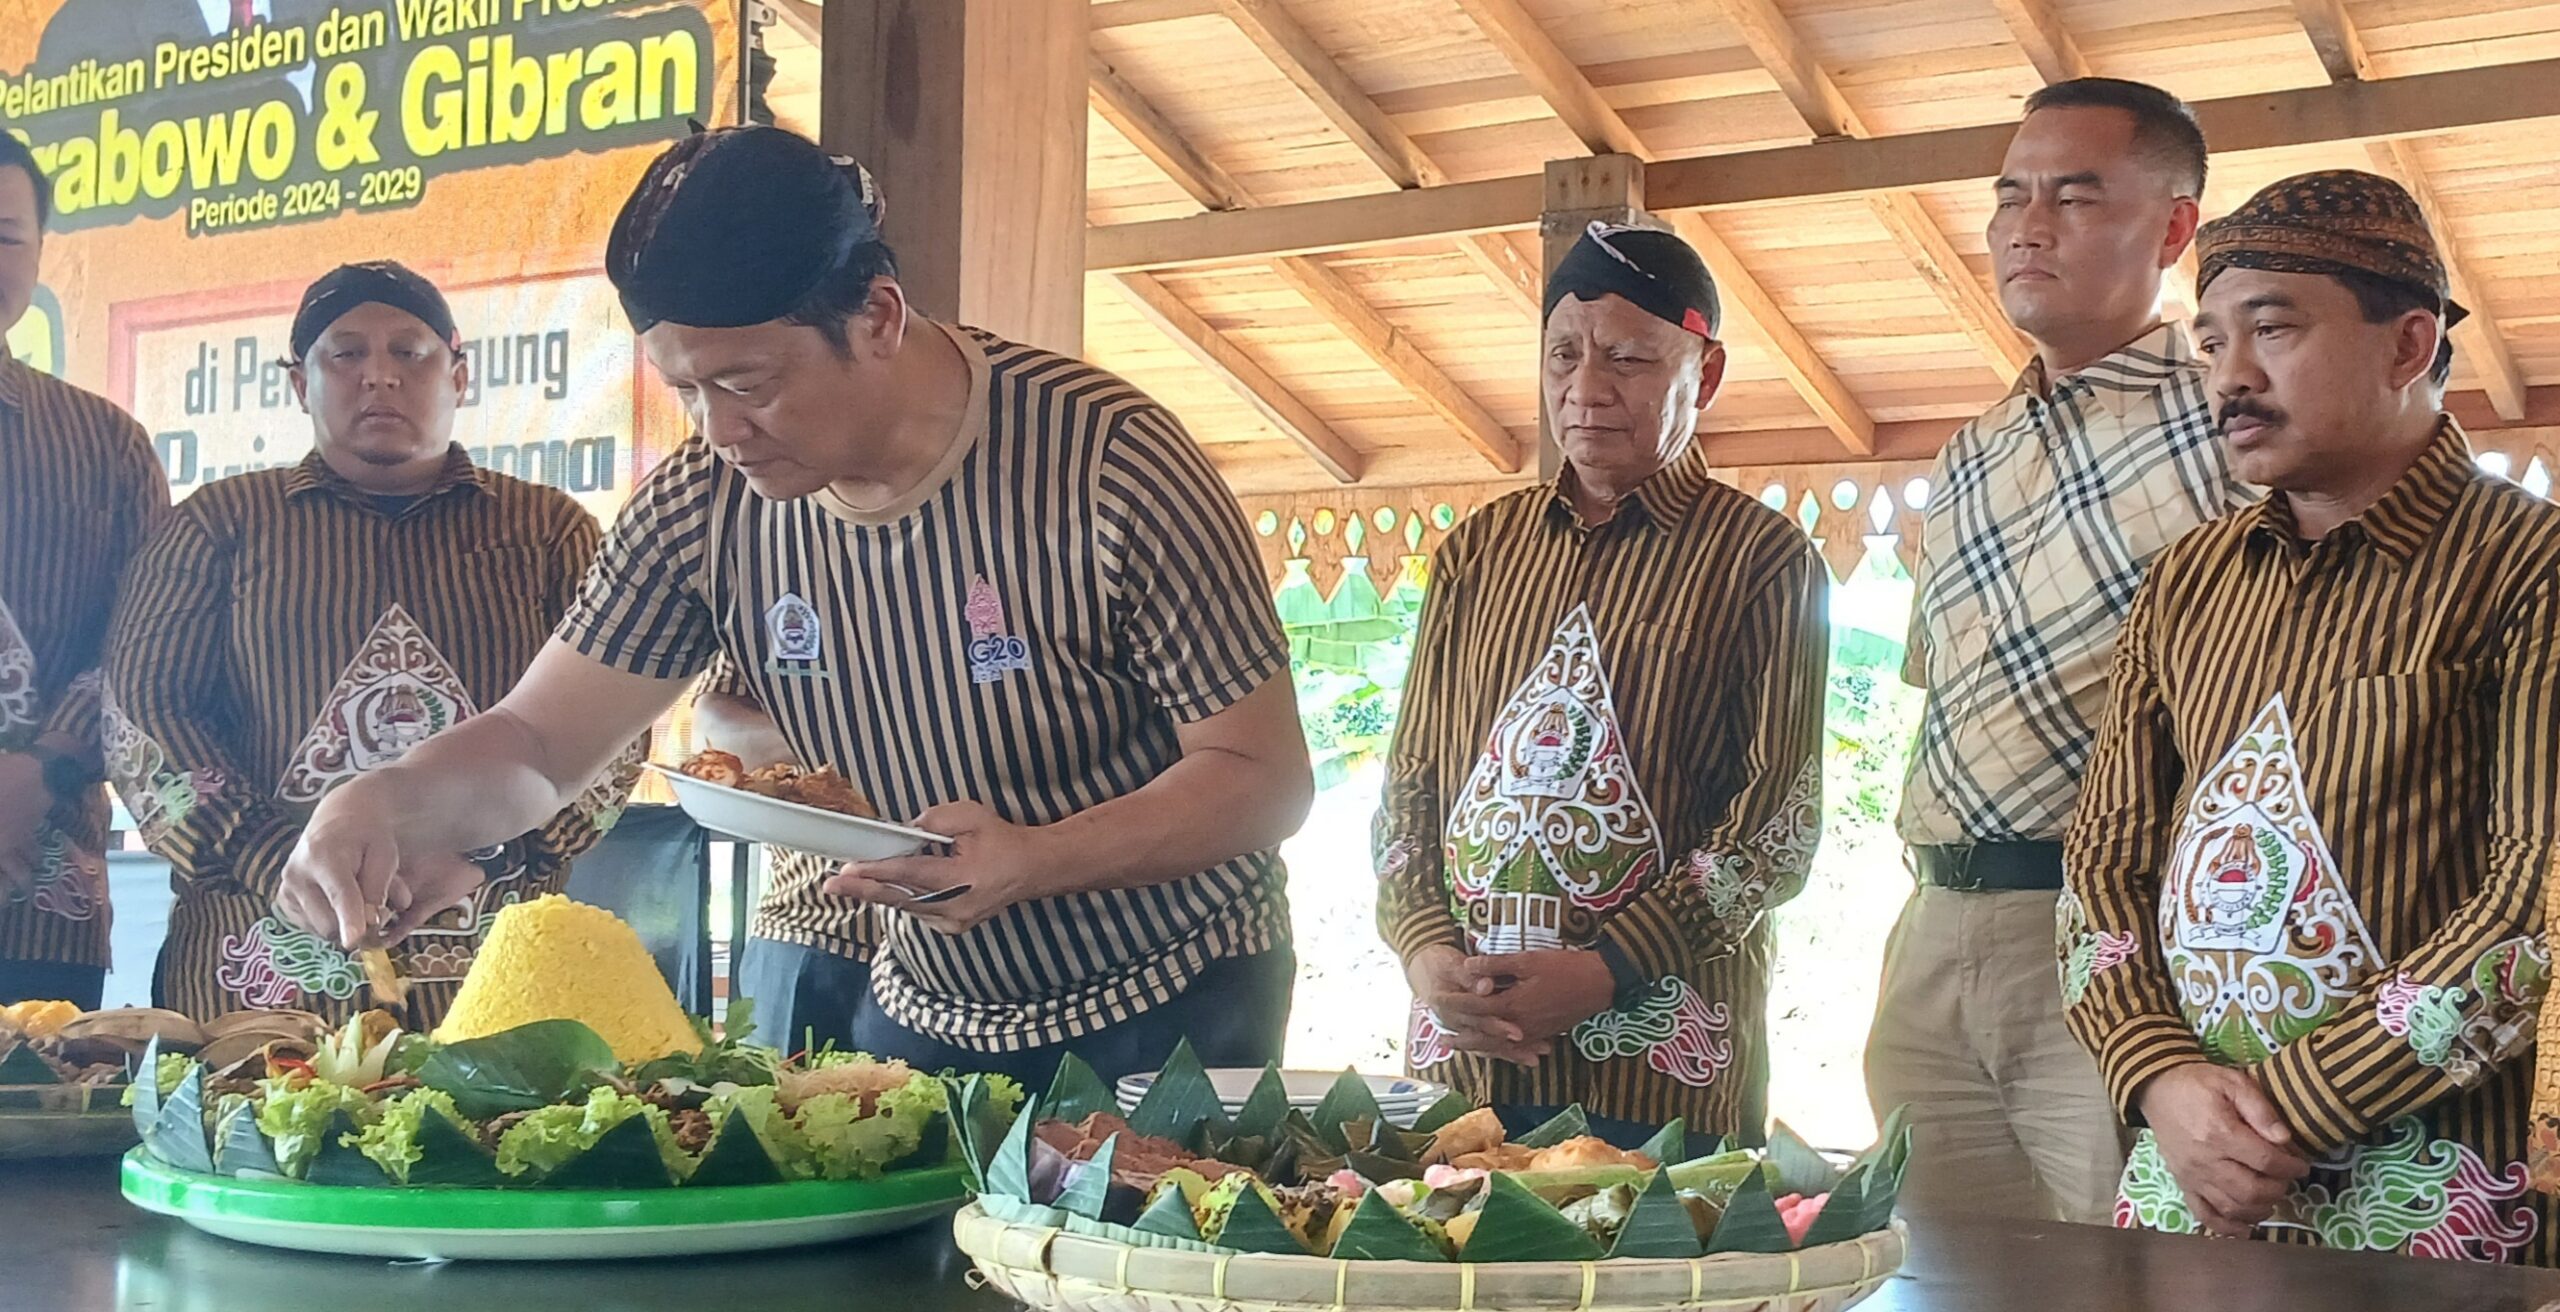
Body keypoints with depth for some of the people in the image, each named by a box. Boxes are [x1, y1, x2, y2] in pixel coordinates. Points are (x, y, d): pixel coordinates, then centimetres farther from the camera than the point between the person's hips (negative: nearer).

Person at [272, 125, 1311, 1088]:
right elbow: (536, 739, -3)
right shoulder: (705, 503, -9)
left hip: (1172, 1013, -4)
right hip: (924, 1014, 4)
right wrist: (389, 802, -26)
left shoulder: (1107, 463, -24)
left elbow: (1266, 777, -19)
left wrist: (1030, 861, -35)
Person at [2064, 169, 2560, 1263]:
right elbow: (2107, 853, 9)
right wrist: (2165, 1079, -8)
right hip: (2182, 1171, 5)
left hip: (2435, 1199, -5)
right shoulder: (2186, 583, 11)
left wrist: (2283, 1102, -17)